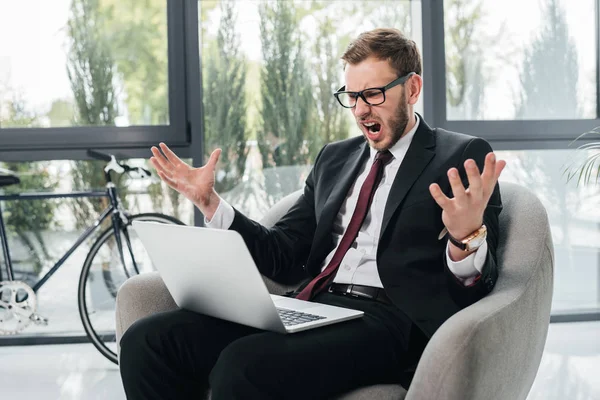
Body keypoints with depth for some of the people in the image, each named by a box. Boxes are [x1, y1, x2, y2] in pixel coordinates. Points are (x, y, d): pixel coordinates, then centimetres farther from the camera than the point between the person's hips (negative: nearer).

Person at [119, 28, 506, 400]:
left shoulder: (464, 157, 4)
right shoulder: (334, 157, 22)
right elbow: (283, 256, 19)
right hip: (310, 307, 6)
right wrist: (209, 201, 10)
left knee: (244, 364, -33)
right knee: (148, 341, -15)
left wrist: (465, 238, -27)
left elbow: (474, 288, -4)